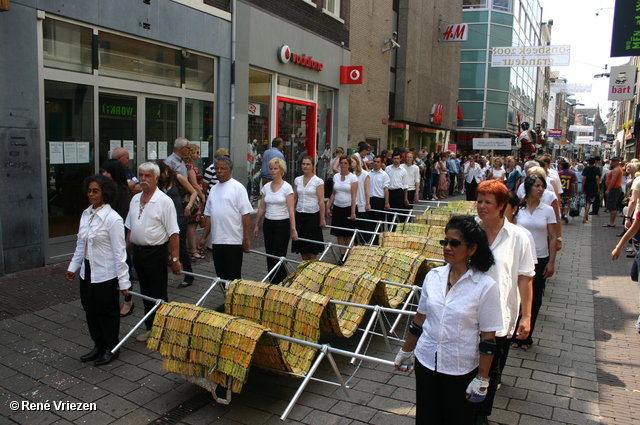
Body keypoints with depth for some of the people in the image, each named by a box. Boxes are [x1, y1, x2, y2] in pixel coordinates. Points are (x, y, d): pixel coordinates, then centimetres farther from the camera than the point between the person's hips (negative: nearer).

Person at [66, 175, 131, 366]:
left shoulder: (112, 219, -17)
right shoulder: (86, 214, 5)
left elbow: (119, 251, -17)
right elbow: (80, 244, 16)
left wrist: (123, 281, -16)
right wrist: (73, 266, 19)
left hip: (106, 274, -7)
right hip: (87, 271, 7)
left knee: (107, 311, 7)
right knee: (90, 309, 16)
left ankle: (111, 348, 25)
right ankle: (98, 345, 34)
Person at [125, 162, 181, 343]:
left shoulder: (164, 201, -13)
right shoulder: (135, 199, 8)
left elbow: (173, 233, -15)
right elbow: (130, 228, 16)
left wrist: (175, 259, -18)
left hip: (156, 252, -6)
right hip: (138, 252, 7)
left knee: (159, 295, 4)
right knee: (146, 293, 16)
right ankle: (150, 327, 29)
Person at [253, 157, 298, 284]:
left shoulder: (287, 187, -7)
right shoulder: (266, 187, 7)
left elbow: (291, 210, -11)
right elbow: (261, 208, 11)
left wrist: (293, 229, -15)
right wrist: (256, 225, 10)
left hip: (282, 224, -5)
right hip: (268, 224, 5)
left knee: (279, 256, -6)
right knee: (270, 255, 8)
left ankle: (281, 283, 4)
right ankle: (273, 283, 20)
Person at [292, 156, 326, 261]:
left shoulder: (318, 181, -6)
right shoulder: (297, 180, 7)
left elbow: (321, 201, -8)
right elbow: (294, 198, 11)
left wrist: (322, 219, -10)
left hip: (313, 215, -4)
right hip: (299, 214, 5)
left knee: (312, 244, 1)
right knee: (301, 244, 9)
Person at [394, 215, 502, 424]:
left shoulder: (486, 286, -14)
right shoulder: (433, 276, -2)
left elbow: (488, 338, -10)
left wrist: (482, 379, -9)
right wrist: (405, 352, 14)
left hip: (461, 370, -3)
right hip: (426, 362, 4)